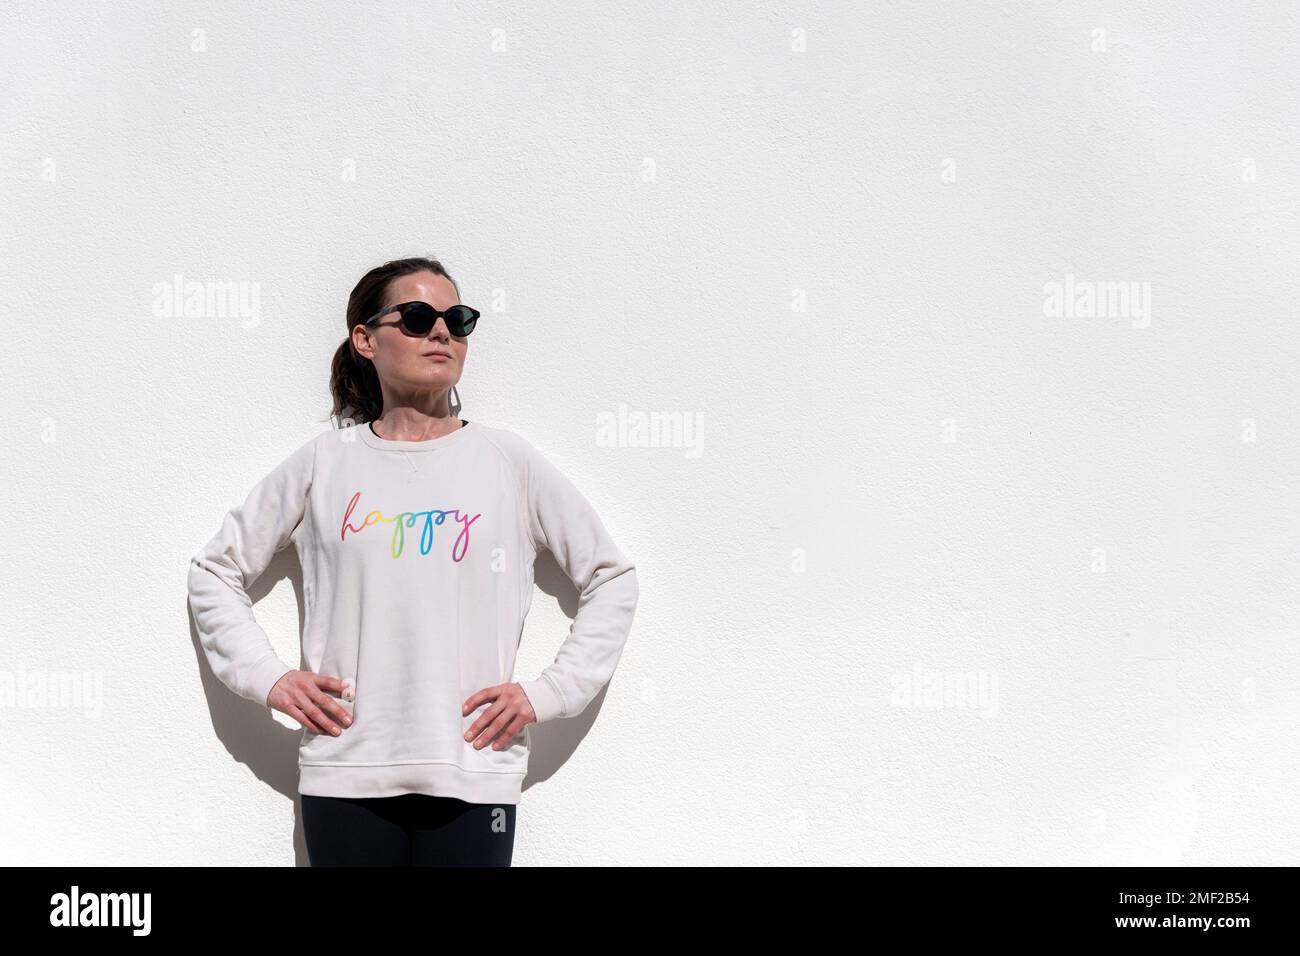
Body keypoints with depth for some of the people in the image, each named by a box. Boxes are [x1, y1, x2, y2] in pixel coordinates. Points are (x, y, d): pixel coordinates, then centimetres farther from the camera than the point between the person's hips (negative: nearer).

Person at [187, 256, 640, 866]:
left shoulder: (508, 461, 5)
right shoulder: (324, 463, 7)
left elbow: (611, 577, 11)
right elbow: (215, 570, 15)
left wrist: (547, 694, 3)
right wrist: (266, 677, 3)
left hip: (474, 775, 0)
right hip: (345, 773, 1)